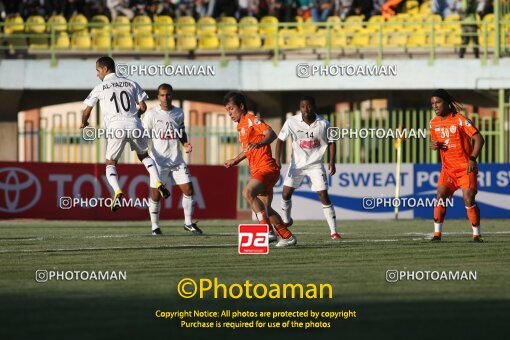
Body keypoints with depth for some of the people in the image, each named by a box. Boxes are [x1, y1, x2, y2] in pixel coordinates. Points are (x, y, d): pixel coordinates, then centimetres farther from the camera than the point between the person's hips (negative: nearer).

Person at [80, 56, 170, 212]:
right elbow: (143, 107, 14)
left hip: (115, 128, -3)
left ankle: (117, 192, -13)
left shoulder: (100, 88, 7)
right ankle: (158, 183, 9)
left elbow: (87, 111, 14)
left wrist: (83, 123, 36)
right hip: (134, 125, 3)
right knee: (144, 155, 27)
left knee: (110, 163, 12)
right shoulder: (131, 84, 14)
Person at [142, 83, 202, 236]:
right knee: (155, 195, -3)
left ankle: (188, 223, 14)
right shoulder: (151, 114, -6)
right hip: (159, 161, -4)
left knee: (188, 189, -1)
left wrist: (185, 143, 4)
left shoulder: (179, 113, 6)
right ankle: (155, 227, 12)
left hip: (177, 160, 4)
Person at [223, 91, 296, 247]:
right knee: (265, 208, 12)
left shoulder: (252, 120, -8)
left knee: (248, 193, -29)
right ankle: (287, 237, 21)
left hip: (266, 168, -10)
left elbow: (271, 134, -24)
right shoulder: (241, 126, 21)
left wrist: (259, 144, -41)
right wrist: (235, 160, 36)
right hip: (257, 170, 10)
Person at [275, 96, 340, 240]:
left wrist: (332, 162, -8)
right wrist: (277, 159, -13)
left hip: (316, 165, -1)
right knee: (286, 194, 1)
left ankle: (333, 231, -4)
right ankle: (286, 221, 29)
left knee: (324, 196, -9)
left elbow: (331, 143, 1)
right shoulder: (292, 122, -13)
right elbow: (280, 140, -4)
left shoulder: (323, 124, -12)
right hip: (297, 164, 1)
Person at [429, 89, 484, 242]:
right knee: (440, 197, -10)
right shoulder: (434, 123, 6)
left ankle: (476, 234, 2)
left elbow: (479, 139, -12)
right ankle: (437, 233, -6)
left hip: (466, 167, -5)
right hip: (448, 168, 5)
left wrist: (473, 159, -23)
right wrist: (433, 145, -4)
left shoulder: (460, 120, -11)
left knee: (469, 199, -10)